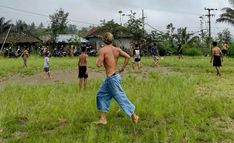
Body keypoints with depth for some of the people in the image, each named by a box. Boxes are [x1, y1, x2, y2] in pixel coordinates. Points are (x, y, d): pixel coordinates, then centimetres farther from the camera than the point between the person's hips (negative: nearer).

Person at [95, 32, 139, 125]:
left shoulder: (102, 50, -12)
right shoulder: (117, 49, 5)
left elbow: (99, 64, -18)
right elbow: (127, 56, -5)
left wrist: (97, 59, 3)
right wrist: (122, 68, 4)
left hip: (112, 78, -8)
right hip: (116, 75, 8)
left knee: (121, 97, 2)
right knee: (101, 95, 16)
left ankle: (134, 116, 13)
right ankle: (103, 119, 19)